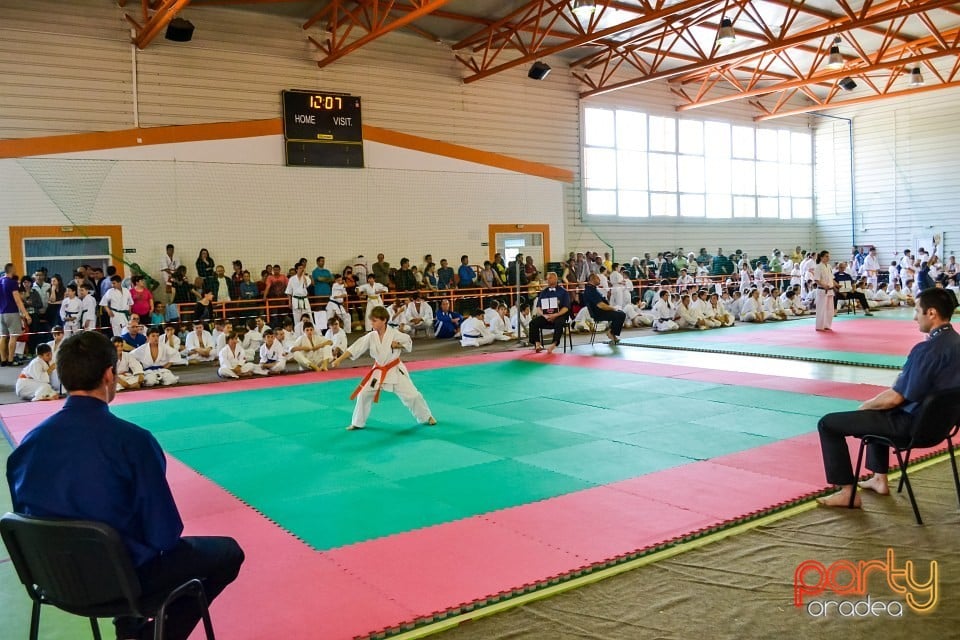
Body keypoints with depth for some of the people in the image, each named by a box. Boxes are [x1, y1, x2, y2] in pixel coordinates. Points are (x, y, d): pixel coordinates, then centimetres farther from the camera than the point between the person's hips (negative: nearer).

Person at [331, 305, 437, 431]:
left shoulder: (394, 334, -16)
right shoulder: (370, 336, -9)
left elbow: (409, 343, 1)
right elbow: (355, 348, -12)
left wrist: (398, 345, -19)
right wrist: (338, 360, -19)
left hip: (395, 370, -3)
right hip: (378, 372, 3)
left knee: (412, 395, -2)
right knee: (364, 395, 1)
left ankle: (426, 417, 21)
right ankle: (358, 423, 20)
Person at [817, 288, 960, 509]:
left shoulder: (928, 349, -26)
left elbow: (895, 397, -22)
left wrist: (865, 405, -3)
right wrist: (872, 403, 12)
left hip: (912, 423, -10)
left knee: (828, 424, -3)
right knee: (878, 412, 39)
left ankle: (848, 492, 4)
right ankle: (880, 479, 41)